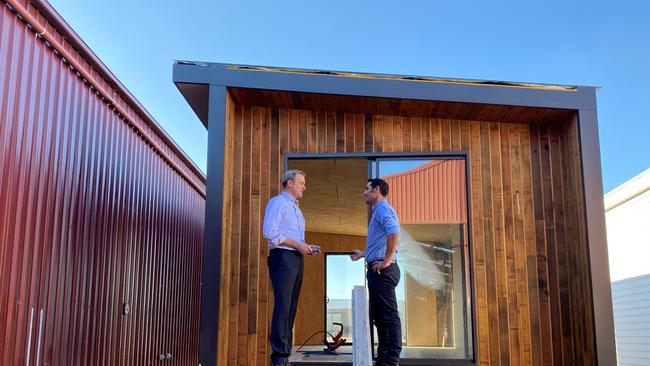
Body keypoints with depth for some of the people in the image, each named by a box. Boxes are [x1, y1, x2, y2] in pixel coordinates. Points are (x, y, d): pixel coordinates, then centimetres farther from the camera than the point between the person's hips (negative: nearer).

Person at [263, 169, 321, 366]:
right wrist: (297, 244, -14)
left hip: (296, 259, 9)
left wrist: (306, 247, 9)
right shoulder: (277, 202, -3)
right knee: (283, 306, -12)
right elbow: (269, 232, -15)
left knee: (291, 308, 7)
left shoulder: (296, 208, 25)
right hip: (282, 257, -9)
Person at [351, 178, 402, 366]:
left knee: (389, 315, -8)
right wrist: (363, 254, 38)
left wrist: (387, 261, -24)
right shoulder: (378, 211, 23)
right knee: (379, 316, 13)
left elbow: (394, 232, -27)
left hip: (383, 270, -11)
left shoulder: (383, 208, -9)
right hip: (377, 270, 11)